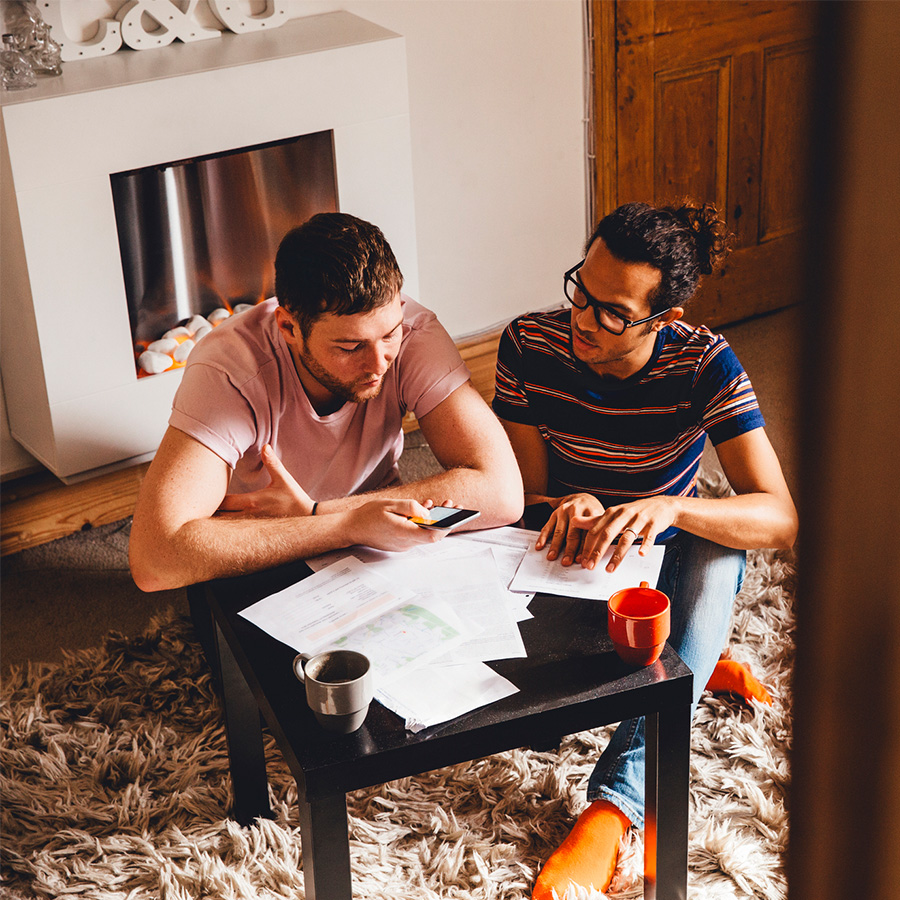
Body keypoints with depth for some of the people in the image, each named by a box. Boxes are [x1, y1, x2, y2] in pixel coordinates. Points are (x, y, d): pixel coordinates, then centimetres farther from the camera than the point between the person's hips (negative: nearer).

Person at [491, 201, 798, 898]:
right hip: (564, 566, 1)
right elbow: (526, 495, -10)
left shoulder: (705, 365, -21)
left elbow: (781, 520, -27)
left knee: (718, 553, -37)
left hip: (662, 564, -1)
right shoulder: (530, 347, -18)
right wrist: (569, 510, -36)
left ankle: (616, 802, -40)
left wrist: (671, 507, -47)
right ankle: (694, 669, 0)